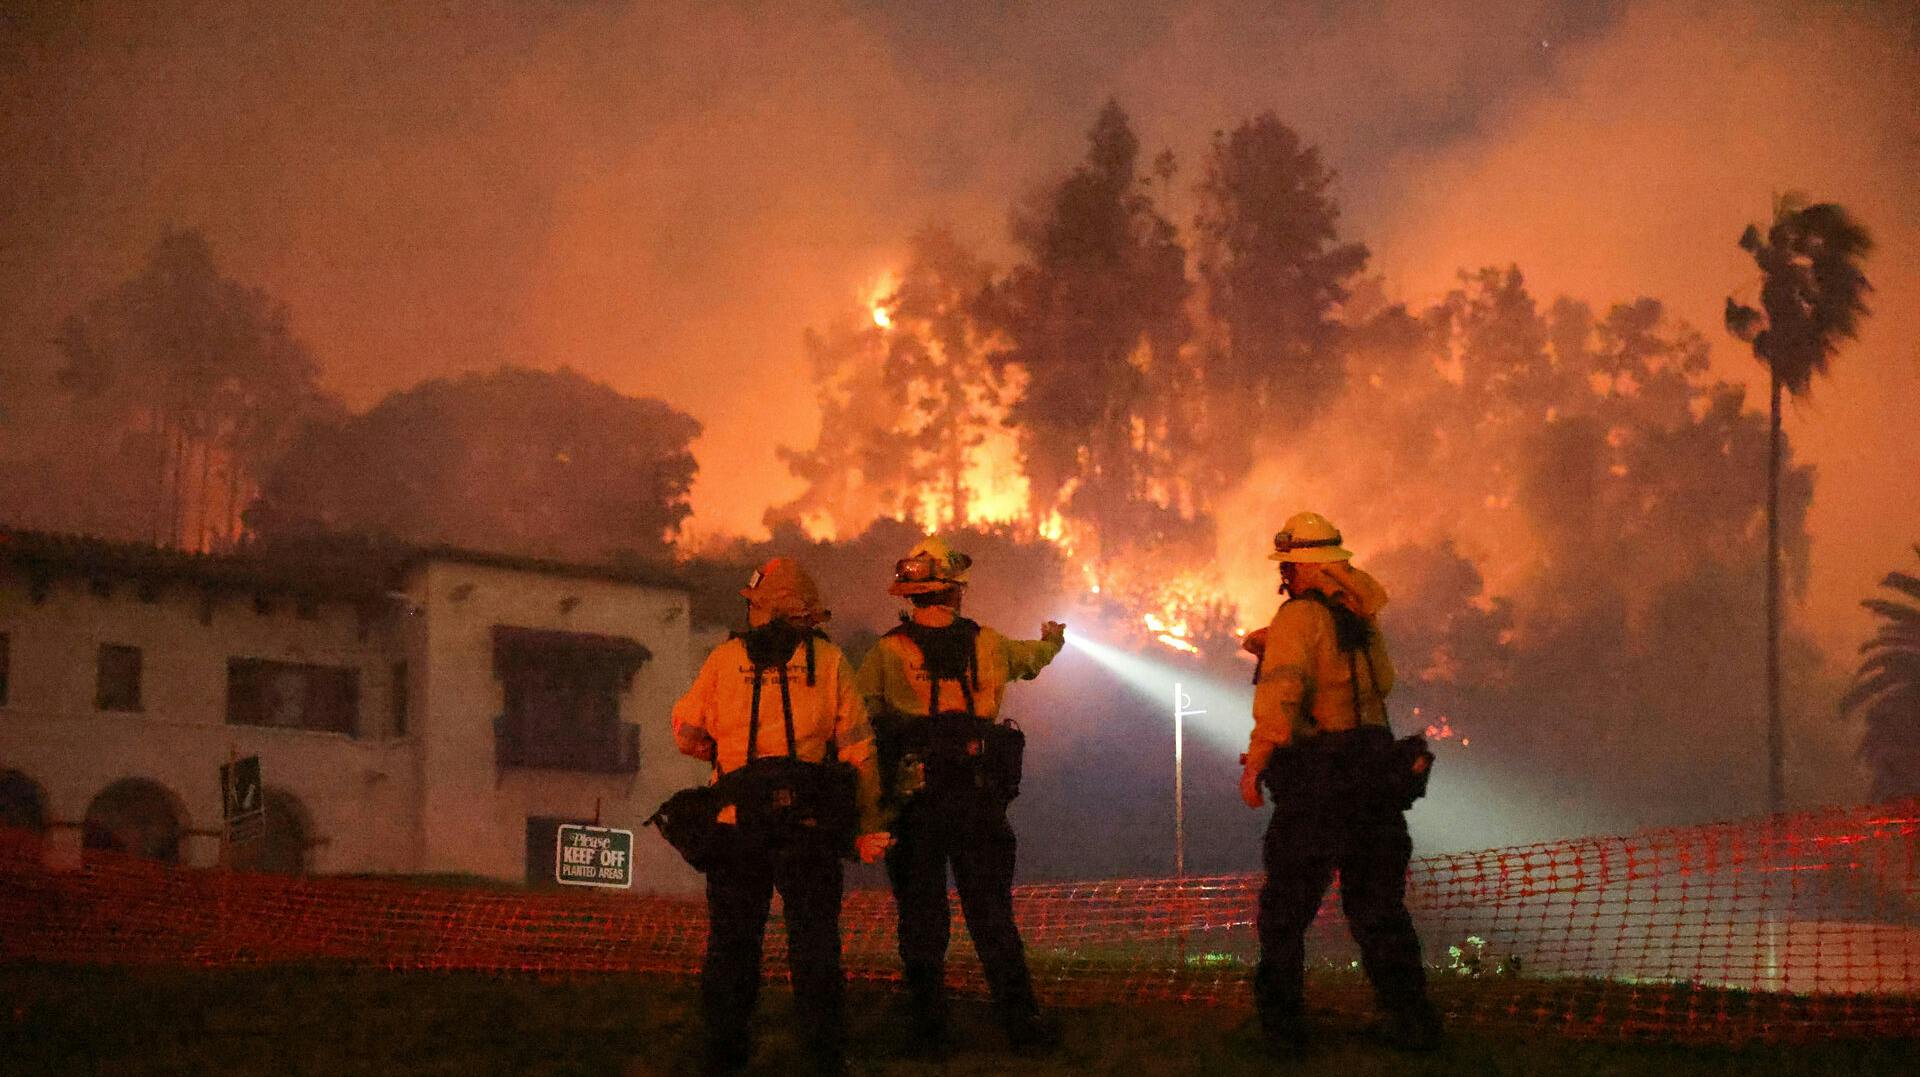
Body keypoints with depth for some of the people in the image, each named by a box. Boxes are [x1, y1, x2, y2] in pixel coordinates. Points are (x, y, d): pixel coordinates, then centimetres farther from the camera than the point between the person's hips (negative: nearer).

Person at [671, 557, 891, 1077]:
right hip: (809, 821, 0)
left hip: (737, 820, 1)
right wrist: (869, 823, 5)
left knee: (731, 941, 9)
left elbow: (687, 733, 12)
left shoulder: (725, 659, 5)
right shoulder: (829, 660, 4)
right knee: (814, 941, 5)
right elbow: (858, 748, 1)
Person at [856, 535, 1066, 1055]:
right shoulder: (986, 644, 5)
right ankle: (1021, 1020, 6)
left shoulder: (886, 652, -3)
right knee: (991, 912, 7)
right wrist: (1052, 639, 50)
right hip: (979, 797, 1)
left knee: (922, 914, 6)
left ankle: (930, 1026, 6)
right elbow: (1033, 658, 28)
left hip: (914, 800, -1)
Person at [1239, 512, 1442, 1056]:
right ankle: (1409, 1017, 12)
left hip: (1317, 771, -7)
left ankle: (1283, 1023, 7)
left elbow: (1281, 693, -23)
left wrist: (1254, 764, -20)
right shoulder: (1360, 613, 12)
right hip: (1373, 762, 7)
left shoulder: (1300, 615, -11)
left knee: (1286, 903, 5)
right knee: (1376, 897, 14)